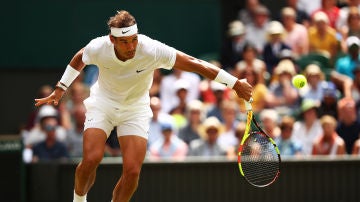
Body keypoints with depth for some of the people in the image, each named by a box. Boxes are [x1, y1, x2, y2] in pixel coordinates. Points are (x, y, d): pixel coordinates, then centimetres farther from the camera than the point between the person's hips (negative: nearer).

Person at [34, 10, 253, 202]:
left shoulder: (152, 50, -30)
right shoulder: (98, 48, -25)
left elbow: (196, 64, -24)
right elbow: (79, 59, 2)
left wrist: (235, 83, -24)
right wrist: (60, 89, 7)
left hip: (135, 109, 0)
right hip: (103, 102, 0)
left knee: (132, 171, -14)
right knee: (91, 159, -19)